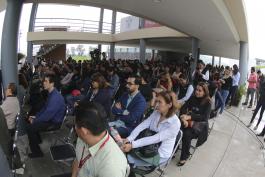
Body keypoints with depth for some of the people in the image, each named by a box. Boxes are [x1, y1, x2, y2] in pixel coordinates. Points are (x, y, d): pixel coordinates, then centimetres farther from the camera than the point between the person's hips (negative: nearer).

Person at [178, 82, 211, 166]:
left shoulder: (207, 102, -5)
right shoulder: (192, 98, 6)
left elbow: (205, 117, -17)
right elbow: (183, 108, -3)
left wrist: (190, 117, -27)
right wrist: (184, 118, -24)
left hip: (200, 123, -3)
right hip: (189, 121, 4)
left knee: (187, 133, -31)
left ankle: (185, 156, -11)